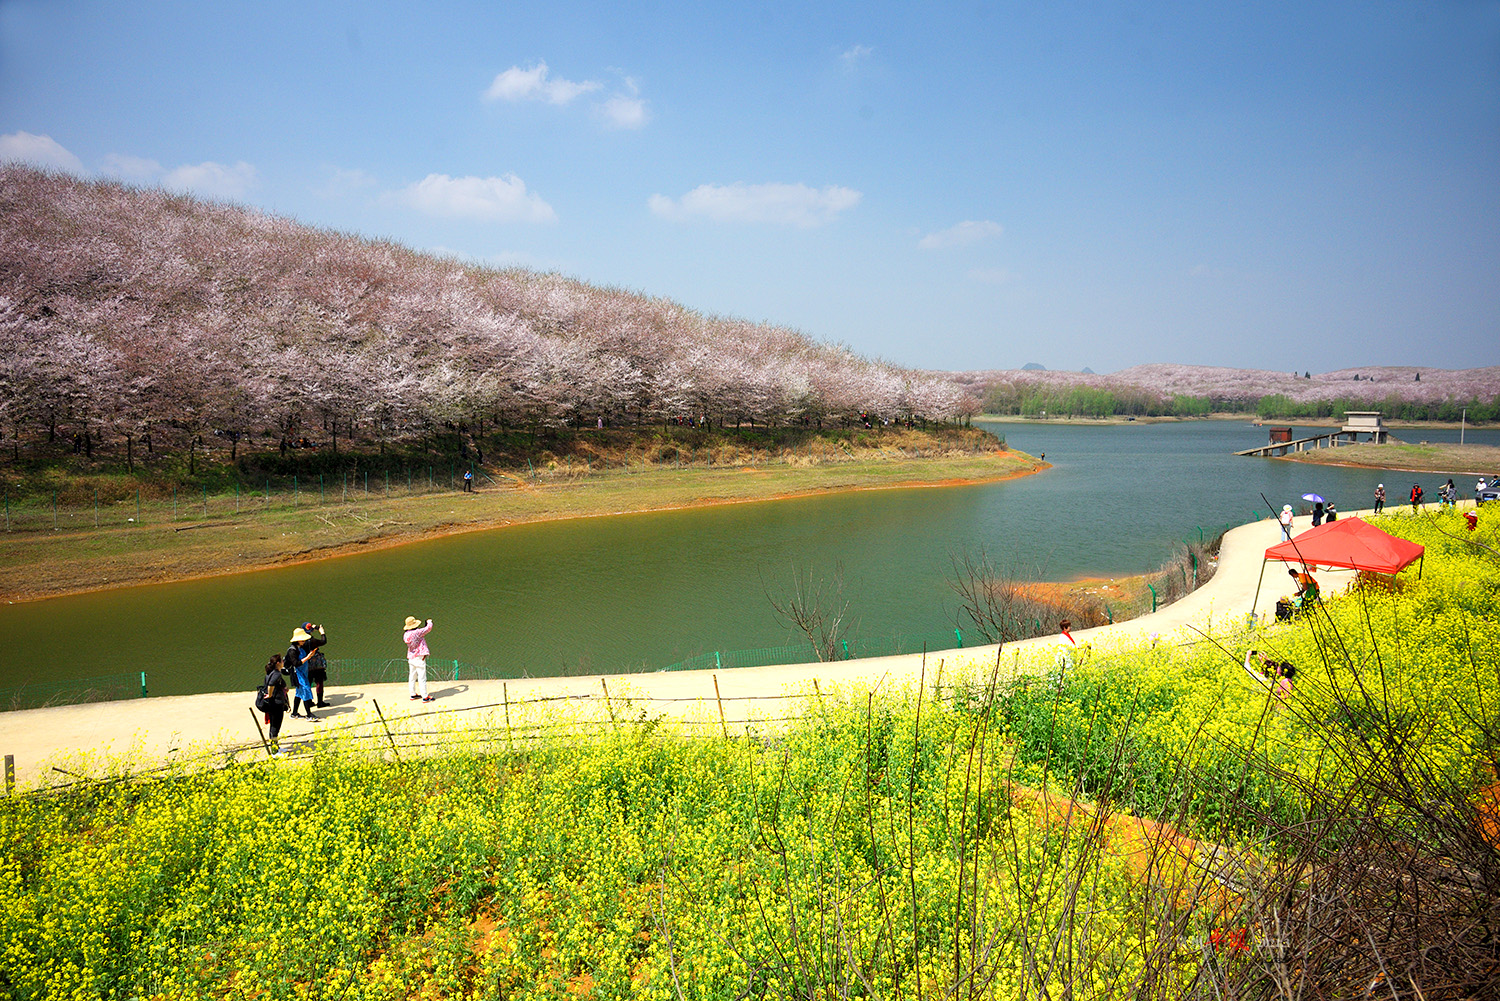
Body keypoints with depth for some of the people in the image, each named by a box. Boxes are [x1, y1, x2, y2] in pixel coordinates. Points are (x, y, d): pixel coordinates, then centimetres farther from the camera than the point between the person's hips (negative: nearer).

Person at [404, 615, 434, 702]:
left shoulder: (406, 634, 2)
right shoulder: (417, 632, -19)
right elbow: (428, 628, -10)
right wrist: (429, 622, 12)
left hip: (411, 658, 8)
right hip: (419, 658, -8)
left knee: (412, 677, 17)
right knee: (422, 678, -4)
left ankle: (413, 694, 28)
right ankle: (425, 697, -2)